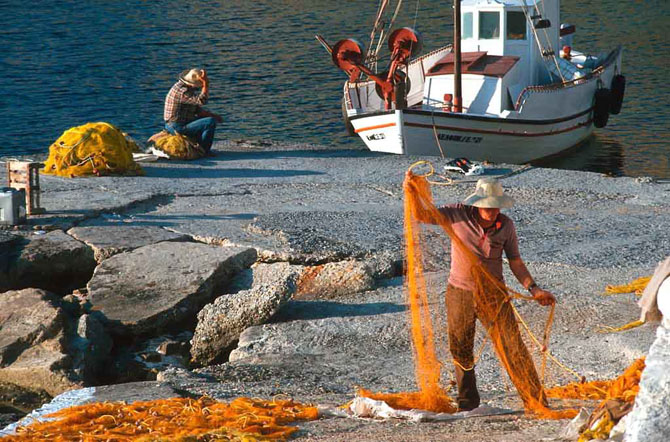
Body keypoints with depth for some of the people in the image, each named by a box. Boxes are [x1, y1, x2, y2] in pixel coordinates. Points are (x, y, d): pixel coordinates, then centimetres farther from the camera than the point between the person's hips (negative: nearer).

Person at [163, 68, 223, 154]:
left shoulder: (188, 88, 9)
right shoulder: (182, 91, -25)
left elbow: (197, 109, 15)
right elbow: (202, 100, -37)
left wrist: (213, 115, 4)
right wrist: (206, 83, -33)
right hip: (178, 128, -11)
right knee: (211, 123, -17)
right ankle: (203, 151, -4)